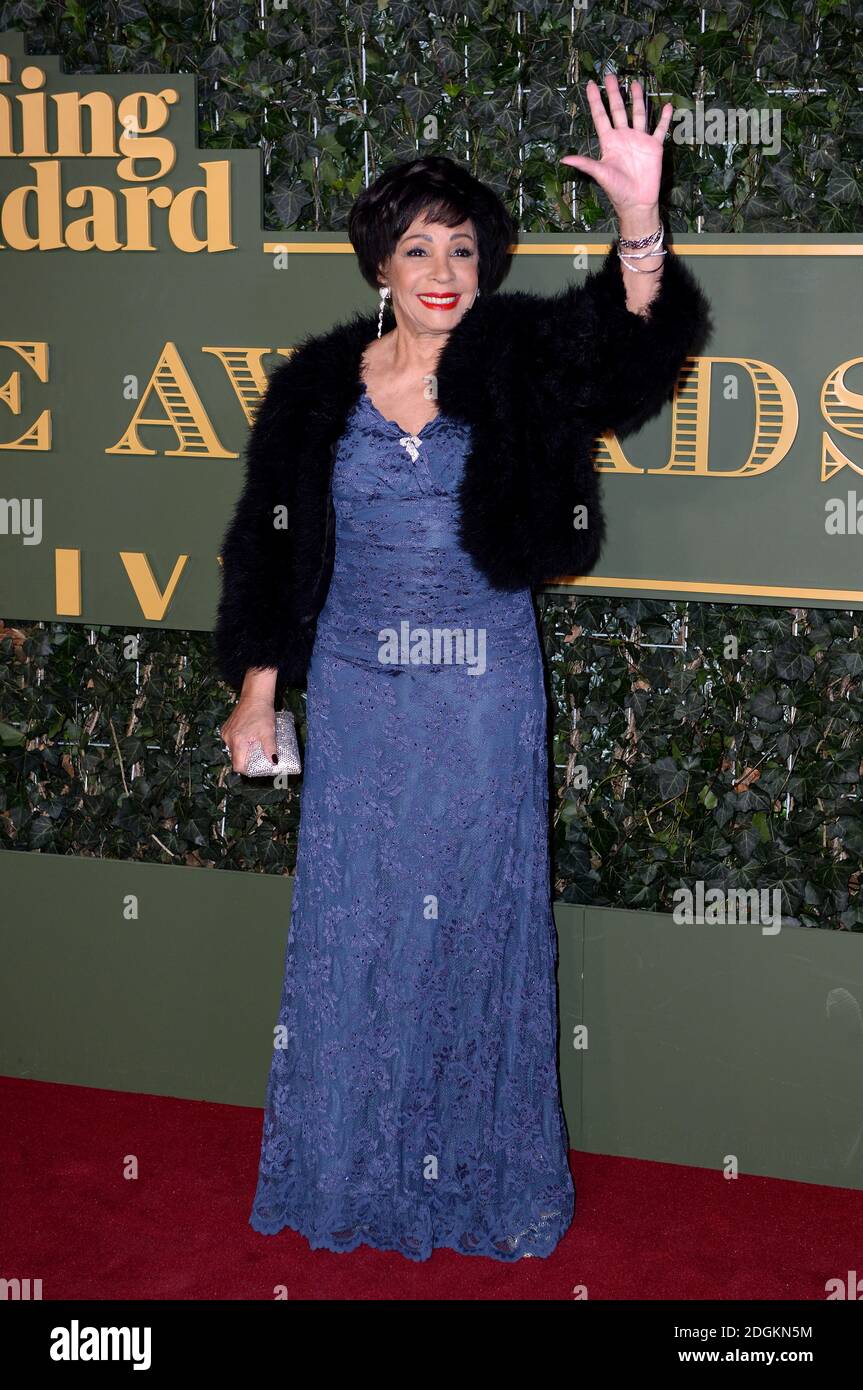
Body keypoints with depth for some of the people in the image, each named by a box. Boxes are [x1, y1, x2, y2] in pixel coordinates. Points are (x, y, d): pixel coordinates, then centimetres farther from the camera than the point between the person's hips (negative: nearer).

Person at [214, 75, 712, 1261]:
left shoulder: (515, 363, -3)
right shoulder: (319, 386, 0)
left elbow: (625, 341, -22)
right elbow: (270, 548, 6)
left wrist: (640, 222, -42)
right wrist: (258, 697, 4)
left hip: (487, 695, -1)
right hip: (359, 689, 1)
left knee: (483, 920, 7)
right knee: (353, 922, 8)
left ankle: (490, 1173, 23)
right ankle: (347, 1169, 25)